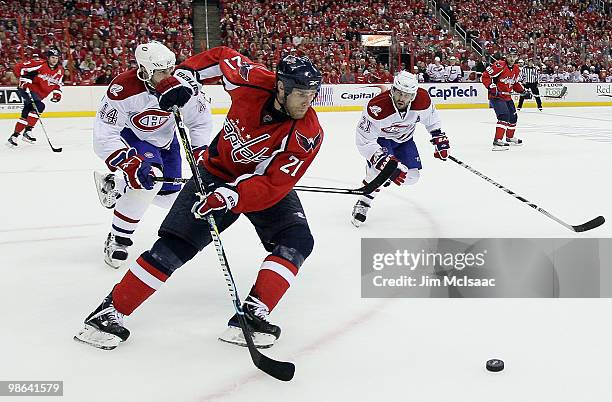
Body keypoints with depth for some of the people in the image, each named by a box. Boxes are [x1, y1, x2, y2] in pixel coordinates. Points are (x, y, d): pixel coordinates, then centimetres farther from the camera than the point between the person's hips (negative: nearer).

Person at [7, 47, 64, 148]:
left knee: (26, 114, 12)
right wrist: (24, 80, -22)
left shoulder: (60, 70, 2)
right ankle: (27, 131, -23)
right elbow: (19, 67, -17)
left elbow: (57, 84, 16)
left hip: (40, 94, 7)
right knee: (39, 106, -27)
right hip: (29, 90, -7)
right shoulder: (39, 64, -19)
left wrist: (57, 93, 0)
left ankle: (14, 136, 21)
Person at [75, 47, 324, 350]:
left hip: (268, 184, 1)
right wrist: (184, 76, -10)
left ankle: (251, 316, -21)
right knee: (174, 245, -11)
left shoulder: (308, 135, -26)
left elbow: (272, 186, -30)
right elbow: (220, 56, -1)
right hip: (219, 172, 0)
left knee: (297, 241, -22)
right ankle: (110, 312, -2)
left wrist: (231, 196, -44)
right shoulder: (253, 82, -23)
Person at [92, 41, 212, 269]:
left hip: (164, 139, 5)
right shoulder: (123, 89, -35)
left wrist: (200, 152, -14)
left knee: (169, 197, 10)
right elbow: (104, 136, -34)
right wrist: (130, 163, -46)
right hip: (128, 136, -5)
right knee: (149, 176, -33)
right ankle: (117, 239, -15)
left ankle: (114, 183, 35)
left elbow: (200, 120, -7)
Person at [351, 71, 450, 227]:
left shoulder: (422, 99, -27)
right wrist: (382, 160, -44)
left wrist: (439, 138, -2)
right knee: (381, 169, -30)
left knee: (411, 176, -2)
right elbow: (363, 140, -35)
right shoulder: (377, 108, -40)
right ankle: (363, 203, -12)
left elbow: (431, 118, -2)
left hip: (404, 139, 5)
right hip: (380, 139, -5)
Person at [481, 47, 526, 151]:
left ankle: (510, 137, 44)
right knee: (504, 116, -25)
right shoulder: (499, 65, -19)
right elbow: (485, 76, -20)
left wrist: (523, 91, 8)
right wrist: (492, 87, -28)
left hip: (507, 96, 9)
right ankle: (497, 141, -29)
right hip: (496, 96, -9)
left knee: (513, 117, 21)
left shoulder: (516, 69, 8)